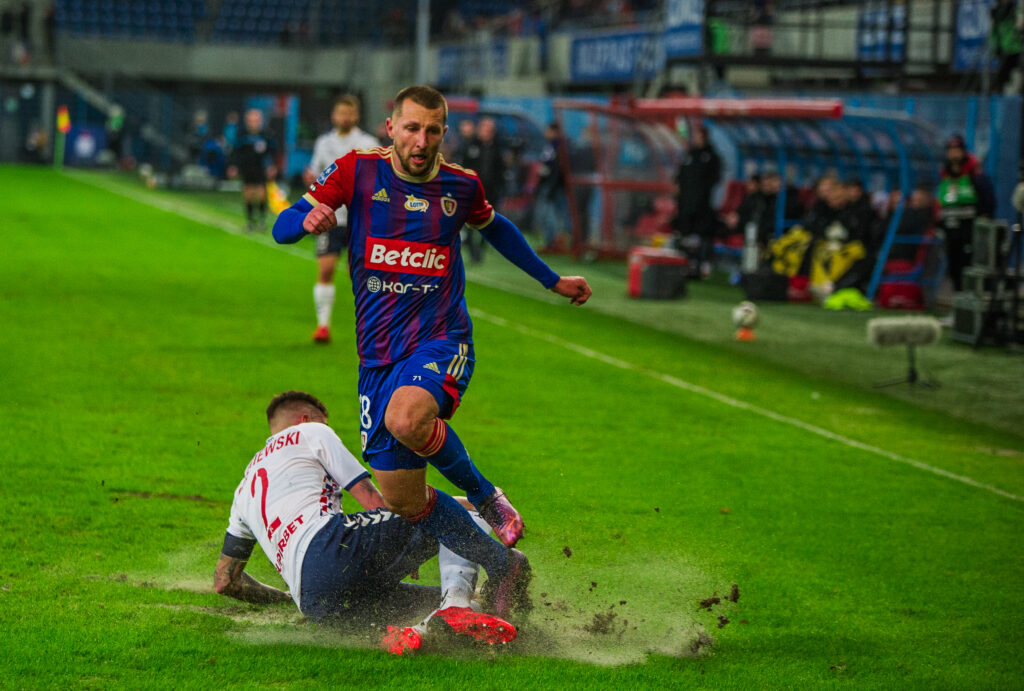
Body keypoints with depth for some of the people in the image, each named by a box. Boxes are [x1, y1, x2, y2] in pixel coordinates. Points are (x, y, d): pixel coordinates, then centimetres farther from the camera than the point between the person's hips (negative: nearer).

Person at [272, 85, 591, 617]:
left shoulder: (460, 186, 3)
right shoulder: (358, 171, -1)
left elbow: (495, 229, 25)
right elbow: (281, 229, -5)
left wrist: (552, 281, 33)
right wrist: (308, 220, -28)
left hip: (441, 343, -2)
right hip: (378, 356, 2)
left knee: (407, 419, -36)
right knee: (403, 502, 0)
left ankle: (485, 497, -10)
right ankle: (505, 568, 17)